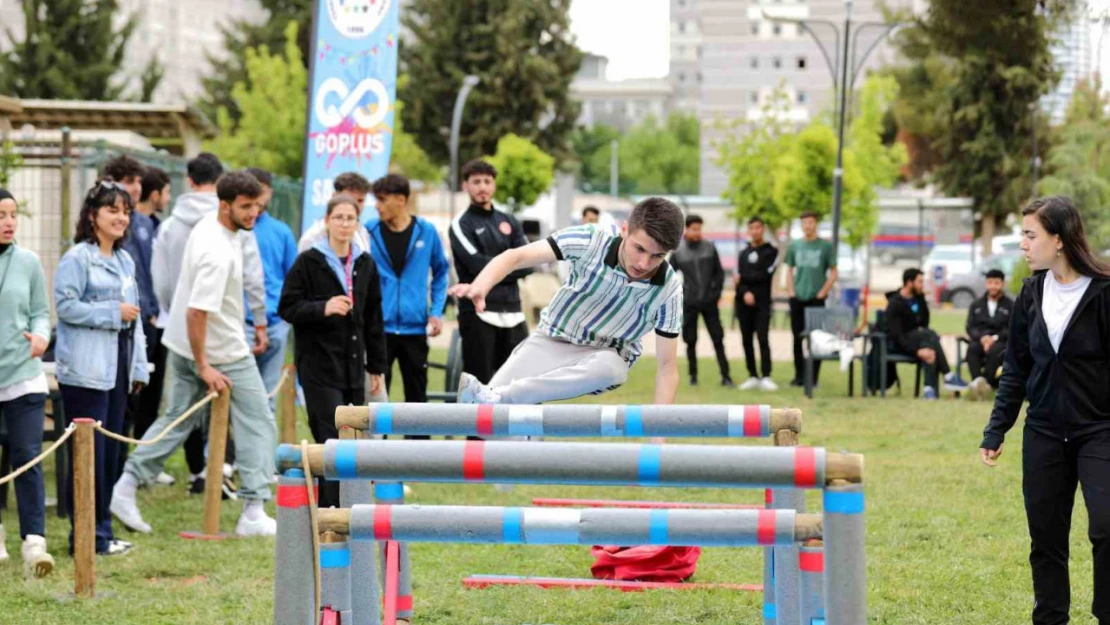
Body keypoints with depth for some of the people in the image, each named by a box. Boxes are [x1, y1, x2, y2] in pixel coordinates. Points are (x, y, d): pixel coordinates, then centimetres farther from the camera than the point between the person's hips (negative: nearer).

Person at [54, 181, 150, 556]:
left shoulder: (125, 261, 17)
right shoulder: (78, 258, -8)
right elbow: (66, 306, -15)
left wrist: (139, 367, 17)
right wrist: (113, 313, -15)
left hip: (118, 368, 8)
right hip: (86, 370, -8)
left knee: (111, 453, 10)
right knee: (89, 453, -7)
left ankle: (102, 531, 17)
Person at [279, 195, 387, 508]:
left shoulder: (366, 264, 12)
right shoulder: (309, 262, -3)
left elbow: (373, 319, 16)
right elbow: (287, 307, -6)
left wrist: (377, 366, 14)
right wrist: (323, 308, -22)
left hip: (353, 363, 5)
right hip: (319, 362, -5)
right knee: (331, 436, -12)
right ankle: (331, 510, -12)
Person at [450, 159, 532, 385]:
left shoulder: (509, 222, 16)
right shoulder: (462, 224, 1)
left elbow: (526, 263, 5)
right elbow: (478, 266, -13)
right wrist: (508, 266, -3)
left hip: (512, 313, 5)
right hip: (478, 313, -5)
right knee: (479, 384, -3)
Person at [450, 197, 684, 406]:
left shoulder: (669, 290, -20)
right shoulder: (591, 240, -23)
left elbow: (666, 366, -15)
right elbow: (516, 257, -26)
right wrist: (479, 286, -47)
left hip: (607, 356, -1)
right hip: (551, 340, 1)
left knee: (608, 368, -39)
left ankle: (498, 397, -33)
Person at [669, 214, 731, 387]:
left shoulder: (710, 248, 2)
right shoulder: (678, 252, -2)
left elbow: (719, 272, 9)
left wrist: (717, 292, 1)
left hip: (709, 302, 1)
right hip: (689, 303, -1)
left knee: (718, 339, -1)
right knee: (690, 341, 3)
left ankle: (725, 376, 0)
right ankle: (693, 376, 13)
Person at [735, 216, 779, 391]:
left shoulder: (771, 252, 5)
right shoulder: (744, 254, 16)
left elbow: (765, 275, -8)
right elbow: (739, 279, 4)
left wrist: (744, 278, -3)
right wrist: (744, 292, -15)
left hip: (762, 303, -4)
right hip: (744, 303, 4)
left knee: (763, 339, -11)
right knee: (747, 340, 3)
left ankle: (765, 377, -14)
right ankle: (753, 377, 8)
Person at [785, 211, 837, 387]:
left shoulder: (825, 246, 0)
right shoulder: (794, 246, 9)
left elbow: (833, 273, 1)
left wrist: (822, 292, -8)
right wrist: (790, 291, 3)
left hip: (816, 299, -3)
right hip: (797, 299, 3)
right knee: (797, 338, 6)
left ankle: (813, 377, 2)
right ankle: (799, 375, 14)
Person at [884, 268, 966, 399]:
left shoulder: (919, 298, 9)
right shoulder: (894, 304, -13)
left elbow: (925, 320, 24)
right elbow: (895, 334, -21)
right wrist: (917, 350, -29)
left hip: (919, 338, 6)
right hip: (900, 344, -6)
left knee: (930, 350, -30)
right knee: (931, 335, -32)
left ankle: (930, 388, -41)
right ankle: (948, 377, -34)